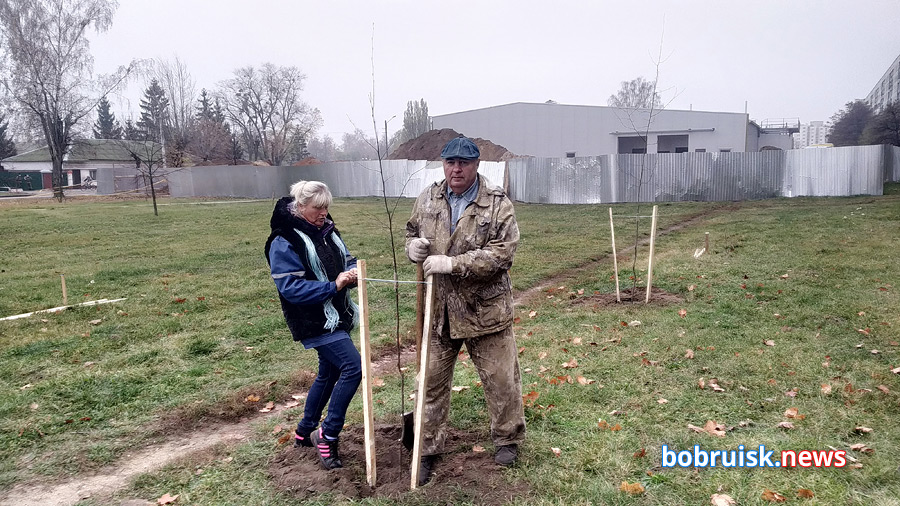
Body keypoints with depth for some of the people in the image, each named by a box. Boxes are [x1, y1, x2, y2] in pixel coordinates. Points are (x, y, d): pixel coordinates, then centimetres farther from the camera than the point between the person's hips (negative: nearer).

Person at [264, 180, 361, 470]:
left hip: (337, 315, 9)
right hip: (315, 323, -9)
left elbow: (346, 259, 15)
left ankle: (305, 432, 37)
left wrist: (352, 272, -10)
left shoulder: (326, 230, 7)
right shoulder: (284, 242, -16)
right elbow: (291, 288, -22)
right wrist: (333, 285, -26)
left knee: (329, 374, 18)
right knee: (353, 367, -16)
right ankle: (328, 435, 0)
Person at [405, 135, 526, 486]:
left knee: (501, 379, 11)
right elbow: (412, 232, 17)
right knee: (432, 380, 12)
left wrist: (451, 263, -26)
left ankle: (507, 439, 35)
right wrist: (412, 246, -8)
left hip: (485, 309, -3)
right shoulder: (427, 199, 2)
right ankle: (428, 449, 29)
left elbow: (501, 253, -19)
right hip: (438, 309, 3)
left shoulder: (497, 203, -11)